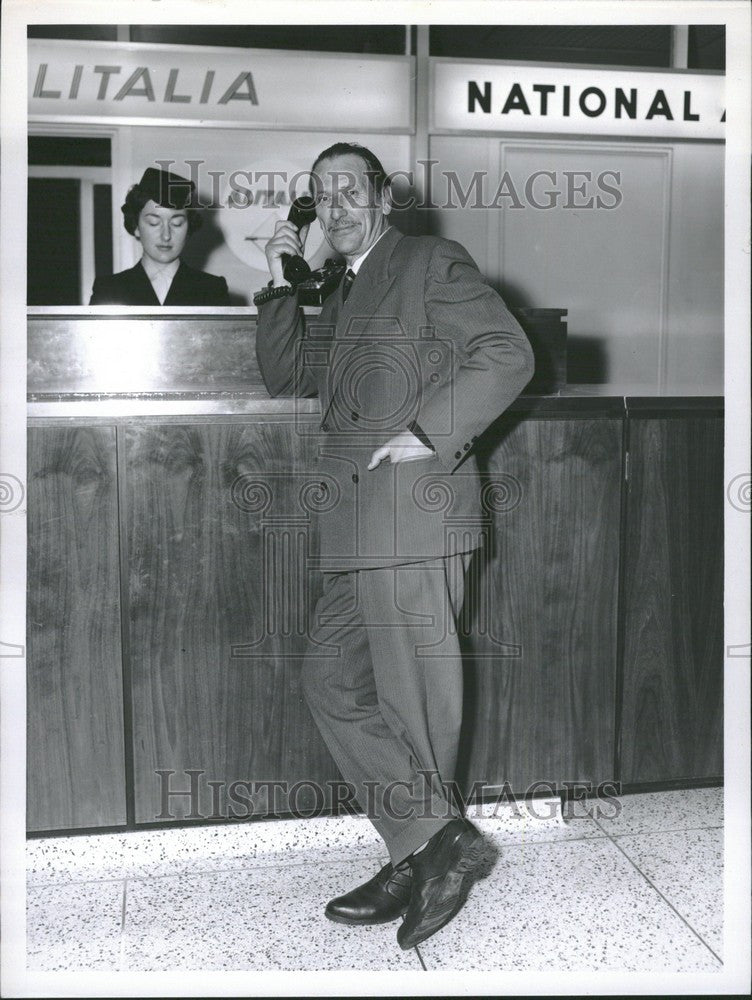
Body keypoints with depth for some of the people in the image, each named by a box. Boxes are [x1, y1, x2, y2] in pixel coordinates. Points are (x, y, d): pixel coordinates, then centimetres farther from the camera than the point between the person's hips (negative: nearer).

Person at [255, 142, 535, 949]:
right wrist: (279, 283, 14)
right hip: (360, 526, 9)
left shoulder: (431, 262, 1)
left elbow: (507, 354, -10)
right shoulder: (343, 296, 26)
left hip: (413, 505, -9)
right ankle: (435, 838, 13)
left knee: (412, 695, -2)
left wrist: (428, 433, -16)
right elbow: (285, 376, 21)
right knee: (331, 678, 8)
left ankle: (419, 860, 14)